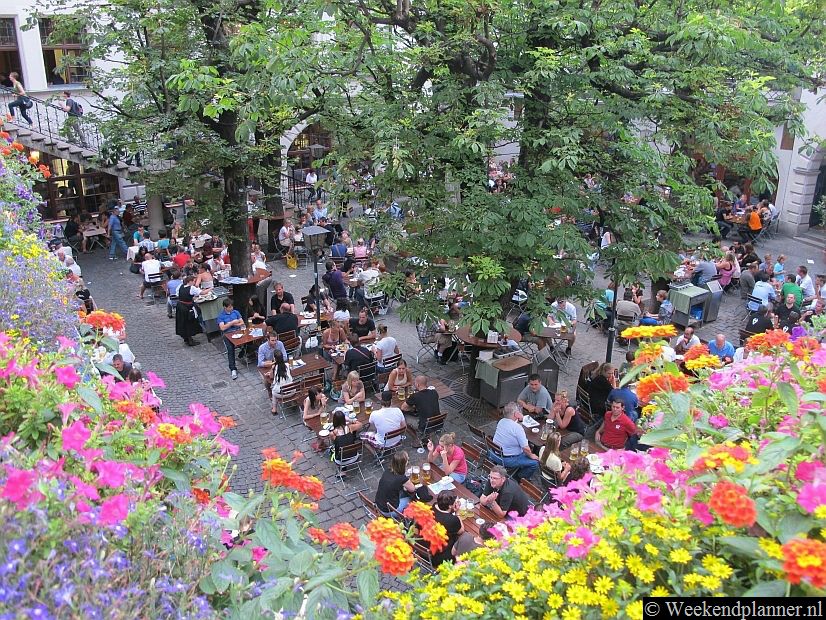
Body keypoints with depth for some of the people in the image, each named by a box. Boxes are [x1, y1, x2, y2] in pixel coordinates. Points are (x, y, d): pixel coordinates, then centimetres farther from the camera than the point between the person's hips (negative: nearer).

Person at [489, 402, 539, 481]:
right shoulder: (518, 428, -23)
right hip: (507, 460, -9)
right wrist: (531, 455, -2)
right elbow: (525, 448, -20)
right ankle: (518, 479, 11)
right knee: (535, 463, -1)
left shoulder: (501, 421, 1)